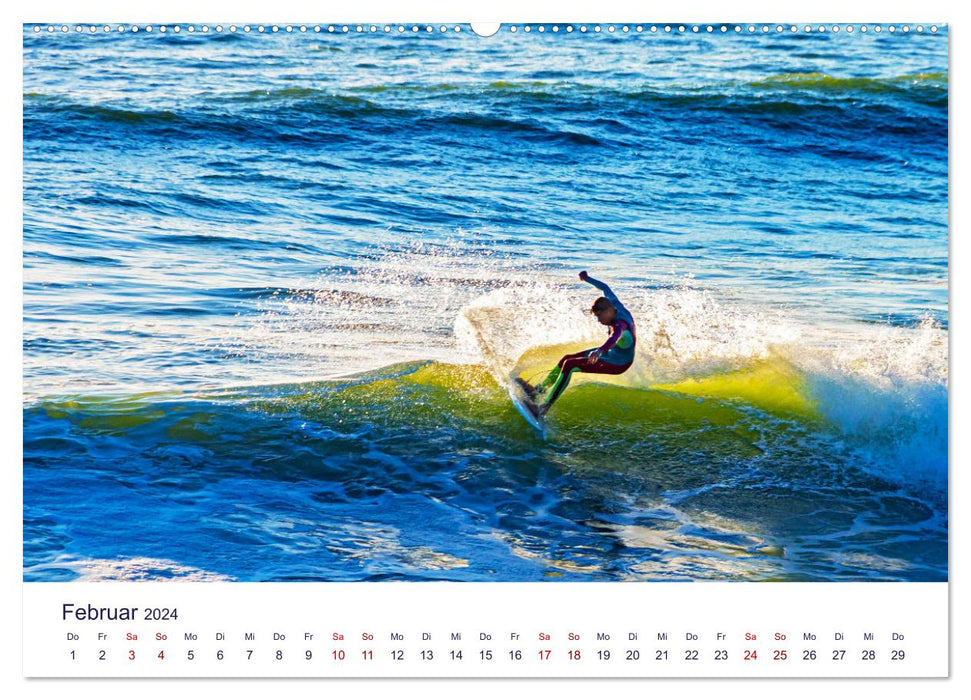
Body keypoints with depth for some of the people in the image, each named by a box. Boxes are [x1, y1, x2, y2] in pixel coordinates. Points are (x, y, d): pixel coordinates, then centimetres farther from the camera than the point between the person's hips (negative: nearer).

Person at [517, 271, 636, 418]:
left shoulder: (620, 324, -34)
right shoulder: (617, 306, -9)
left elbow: (615, 337, -58)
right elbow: (605, 288, 10)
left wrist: (600, 351, -76)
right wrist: (587, 278, 25)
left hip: (617, 364, -10)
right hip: (612, 352, 10)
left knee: (569, 365, -21)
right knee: (566, 359, 13)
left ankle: (544, 409, -21)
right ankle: (538, 390, 25)